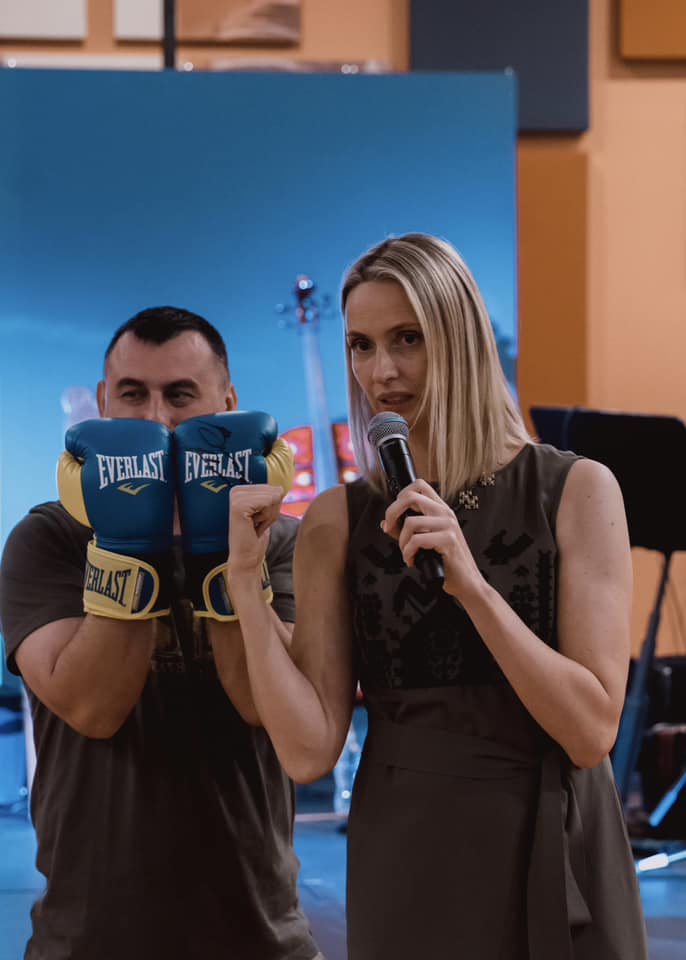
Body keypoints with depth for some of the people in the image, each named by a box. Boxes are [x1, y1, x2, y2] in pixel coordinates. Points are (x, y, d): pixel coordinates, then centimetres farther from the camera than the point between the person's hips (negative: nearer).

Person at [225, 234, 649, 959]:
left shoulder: (577, 491, -5)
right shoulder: (337, 521, 0)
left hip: (554, 857, -1)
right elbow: (308, 750, -8)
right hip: (405, 864, 1)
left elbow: (591, 732, -13)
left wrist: (472, 584, -22)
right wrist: (244, 578, -15)